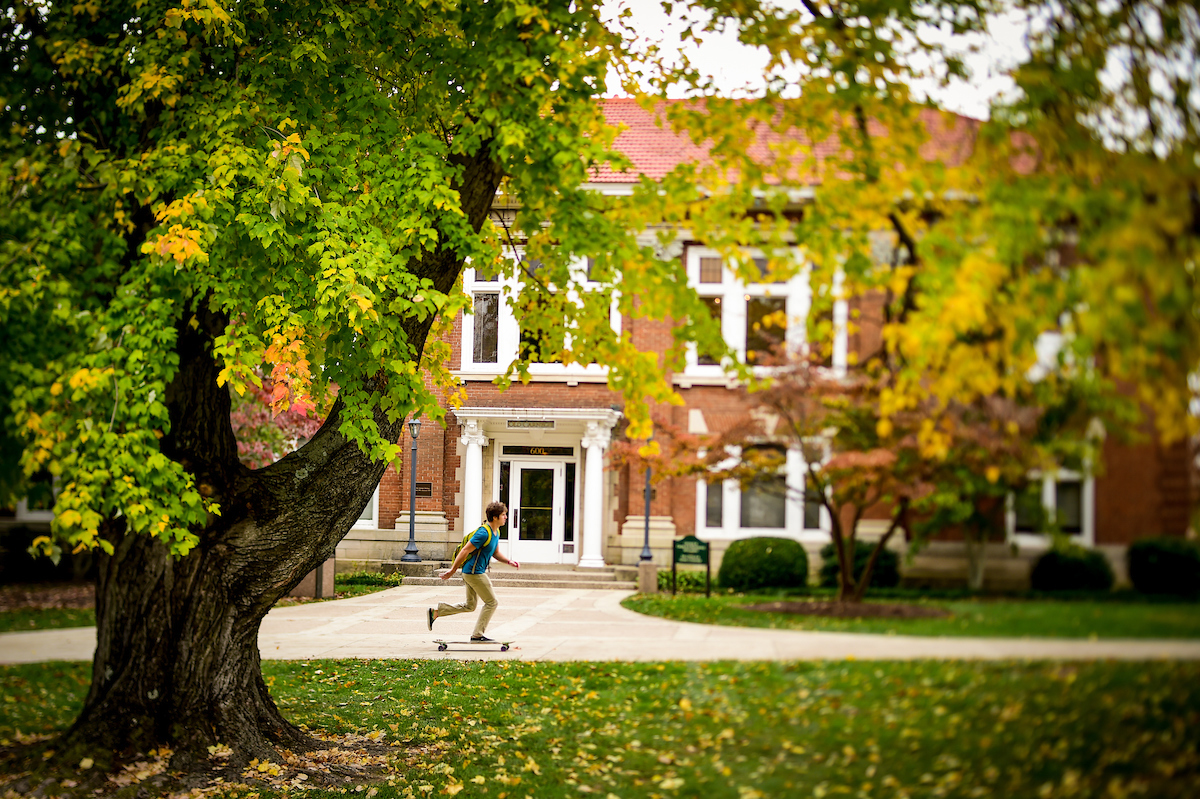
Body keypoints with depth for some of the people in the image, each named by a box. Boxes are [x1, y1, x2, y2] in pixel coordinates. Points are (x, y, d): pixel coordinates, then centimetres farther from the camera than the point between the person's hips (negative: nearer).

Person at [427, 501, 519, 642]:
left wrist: (509, 562, 6)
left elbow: (495, 553, 23)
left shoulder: (496, 532, 9)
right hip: (474, 573, -10)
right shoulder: (484, 533, -22)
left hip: (475, 572, 10)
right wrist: (452, 571, -18)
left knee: (469, 606, 18)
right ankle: (477, 635, 5)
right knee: (492, 603, -2)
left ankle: (435, 612, 20)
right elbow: (465, 551, -21)